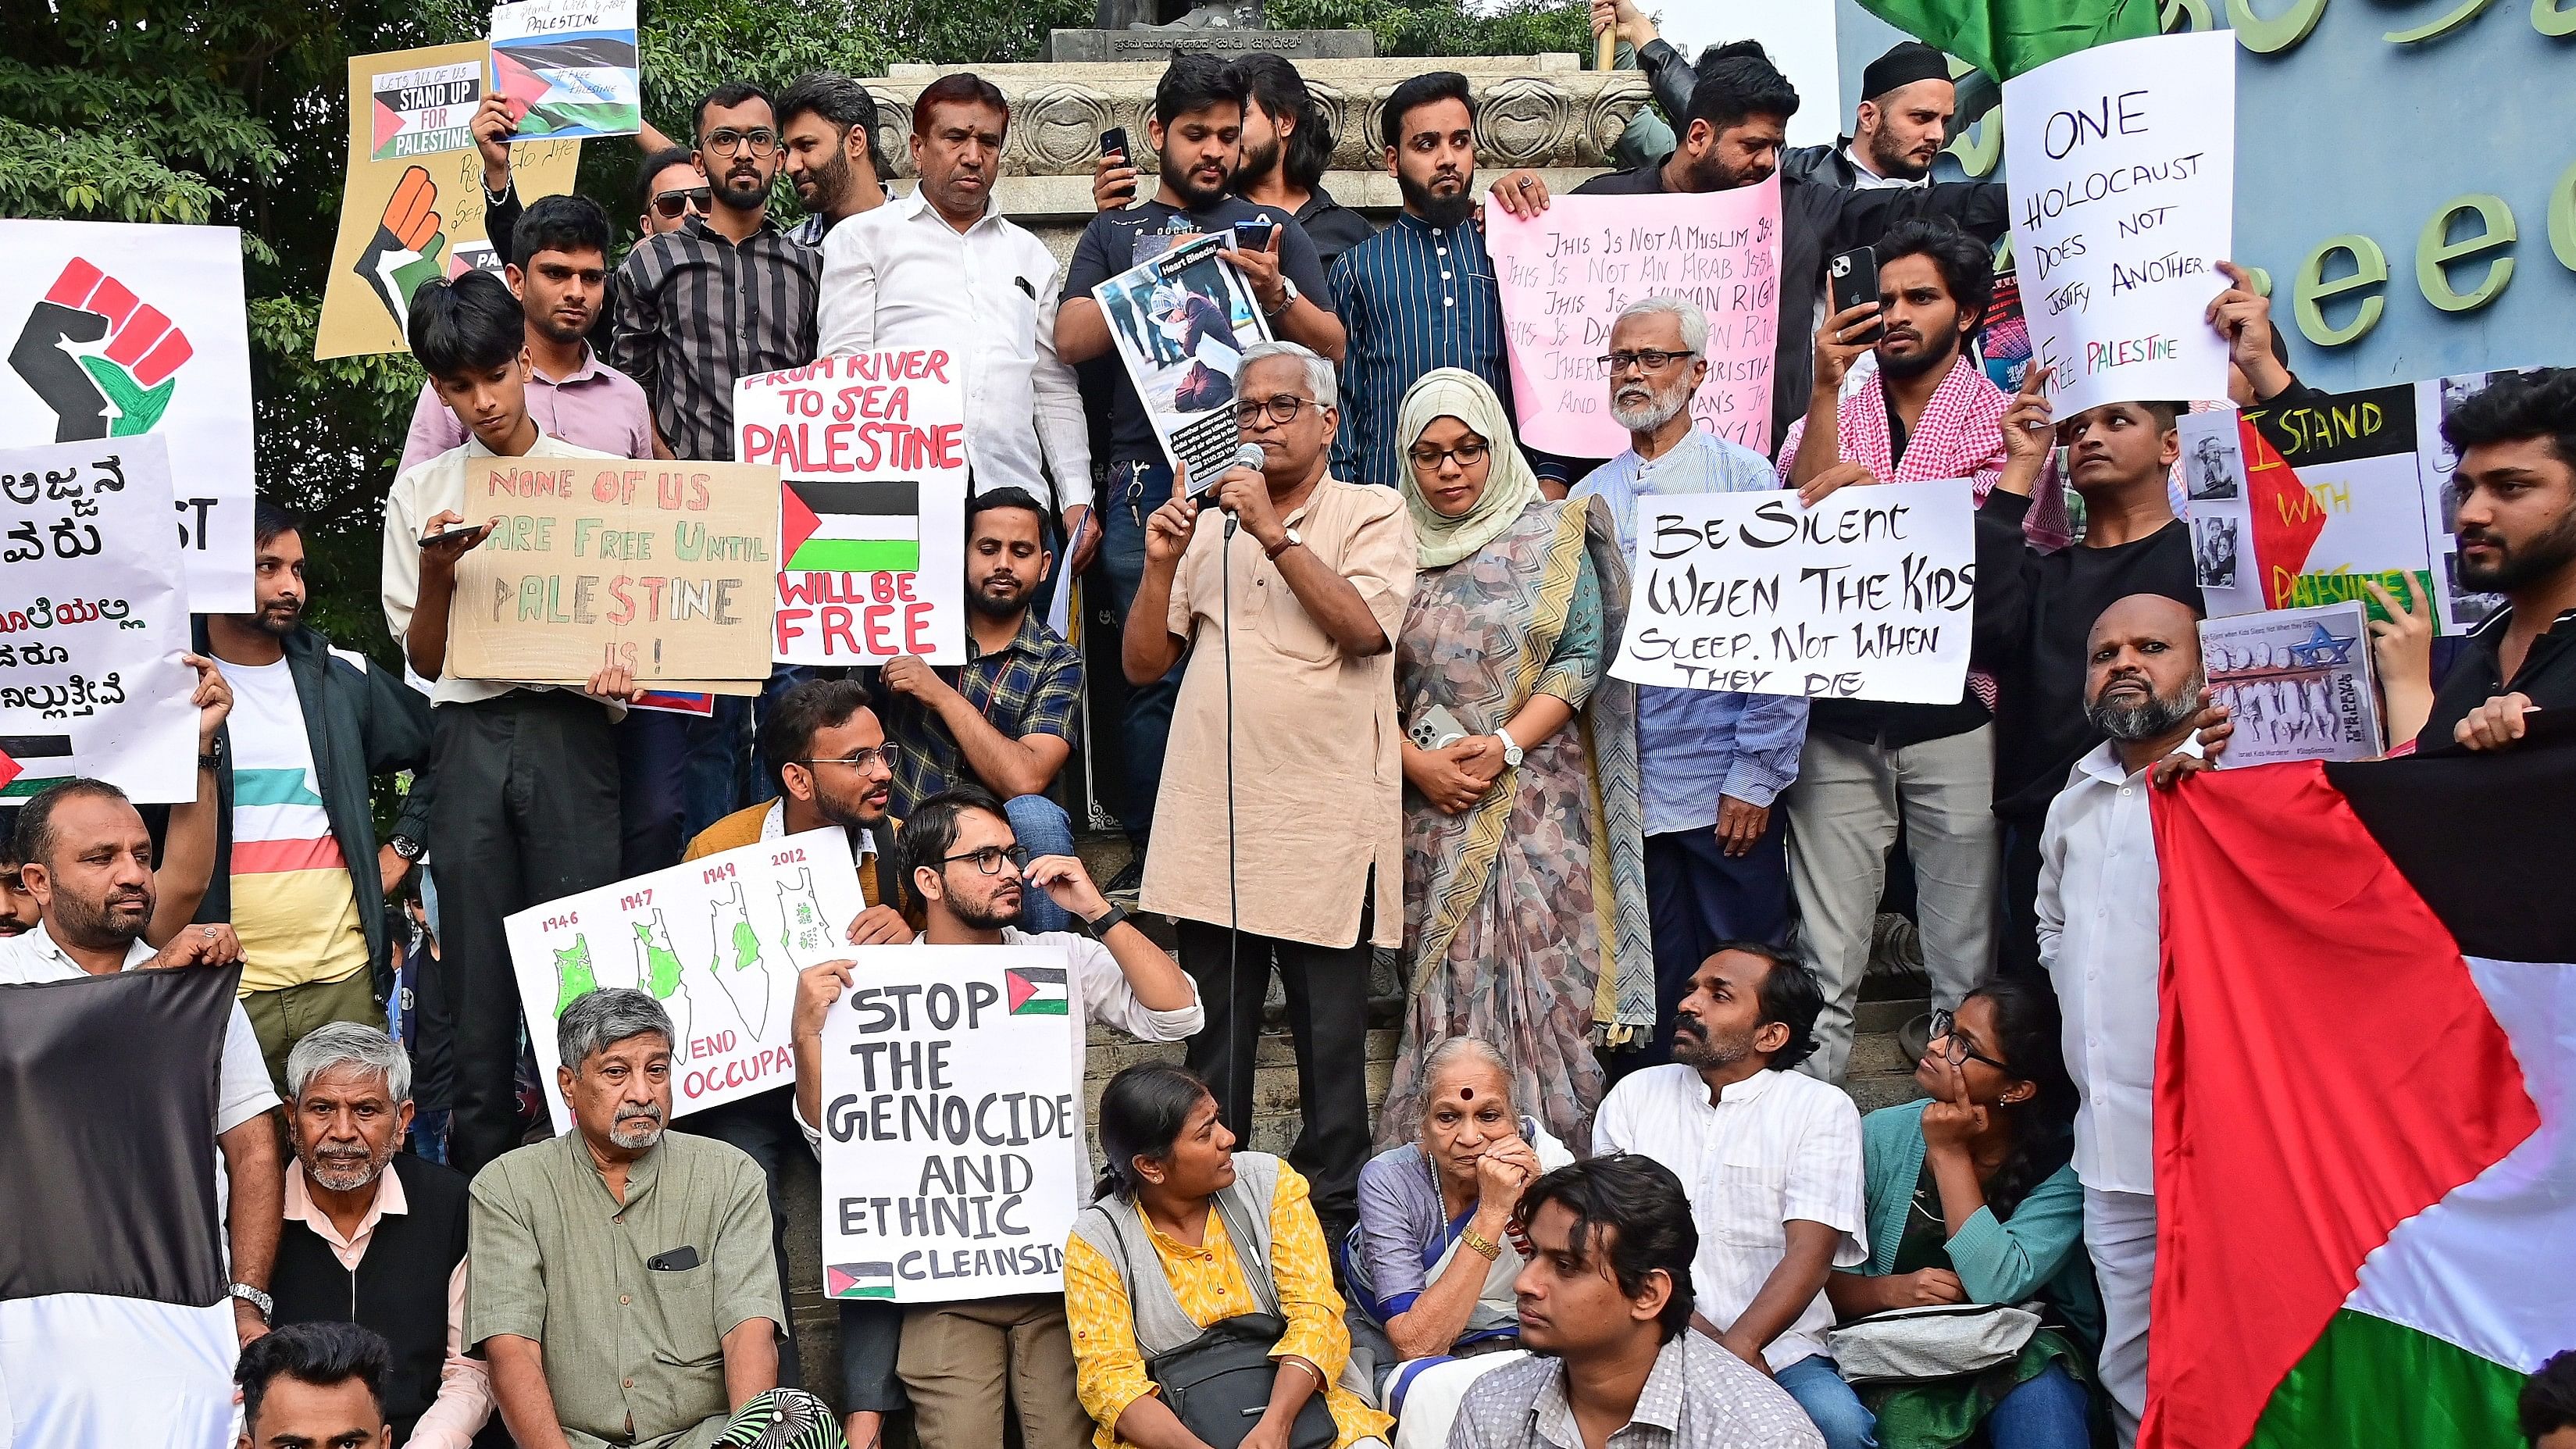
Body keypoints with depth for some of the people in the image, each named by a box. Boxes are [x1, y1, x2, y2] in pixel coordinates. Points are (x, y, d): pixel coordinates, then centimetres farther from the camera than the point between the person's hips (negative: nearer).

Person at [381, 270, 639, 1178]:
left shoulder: (594, 477, 9)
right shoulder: (422, 492, 12)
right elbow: (425, 659, 11)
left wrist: (622, 662, -11)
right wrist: (438, 573, -8)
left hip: (569, 727, -1)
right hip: (471, 734, 1)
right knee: (478, 960, 1)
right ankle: (481, 1165, 9)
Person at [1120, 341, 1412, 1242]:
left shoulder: (1373, 515, 4)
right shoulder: (1209, 525, 17)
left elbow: (1363, 626, -14)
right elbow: (1144, 663, 14)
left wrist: (1275, 533, -16)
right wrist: (1160, 566, -1)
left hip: (1327, 821, -4)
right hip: (1213, 821, 4)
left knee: (1331, 1039, 2)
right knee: (1211, 1040, 11)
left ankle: (1331, 1215, 12)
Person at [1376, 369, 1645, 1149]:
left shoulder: (1552, 537, 4)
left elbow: (1583, 655, -2)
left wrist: (1507, 745, -13)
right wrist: (1417, 762, -9)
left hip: (1535, 794, -2)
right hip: (1428, 798, 2)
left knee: (1537, 967, -8)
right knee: (1442, 977, 0)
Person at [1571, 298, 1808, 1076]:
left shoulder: (1743, 477, 0)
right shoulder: (1589, 498, 11)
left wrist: (1757, 776, -10)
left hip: (1728, 787, -3)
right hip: (1625, 792, 3)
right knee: (1646, 1005, 8)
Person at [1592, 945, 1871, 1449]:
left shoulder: (1822, 1109, 2)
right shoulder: (1634, 1095, 10)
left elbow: (1810, 1252, -8)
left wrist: (1735, 1349, -24)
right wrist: (1703, 1338, -12)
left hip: (1776, 1349, -2)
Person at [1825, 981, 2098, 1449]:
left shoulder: (2064, 1164, -10)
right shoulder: (1882, 1138, -3)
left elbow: (1998, 1286, -22)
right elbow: (1824, 1276, 1)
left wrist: (1949, 1153, -19)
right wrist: (1890, 1290, -20)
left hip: (2030, 1347, -1)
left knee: (2039, 1390, -35)